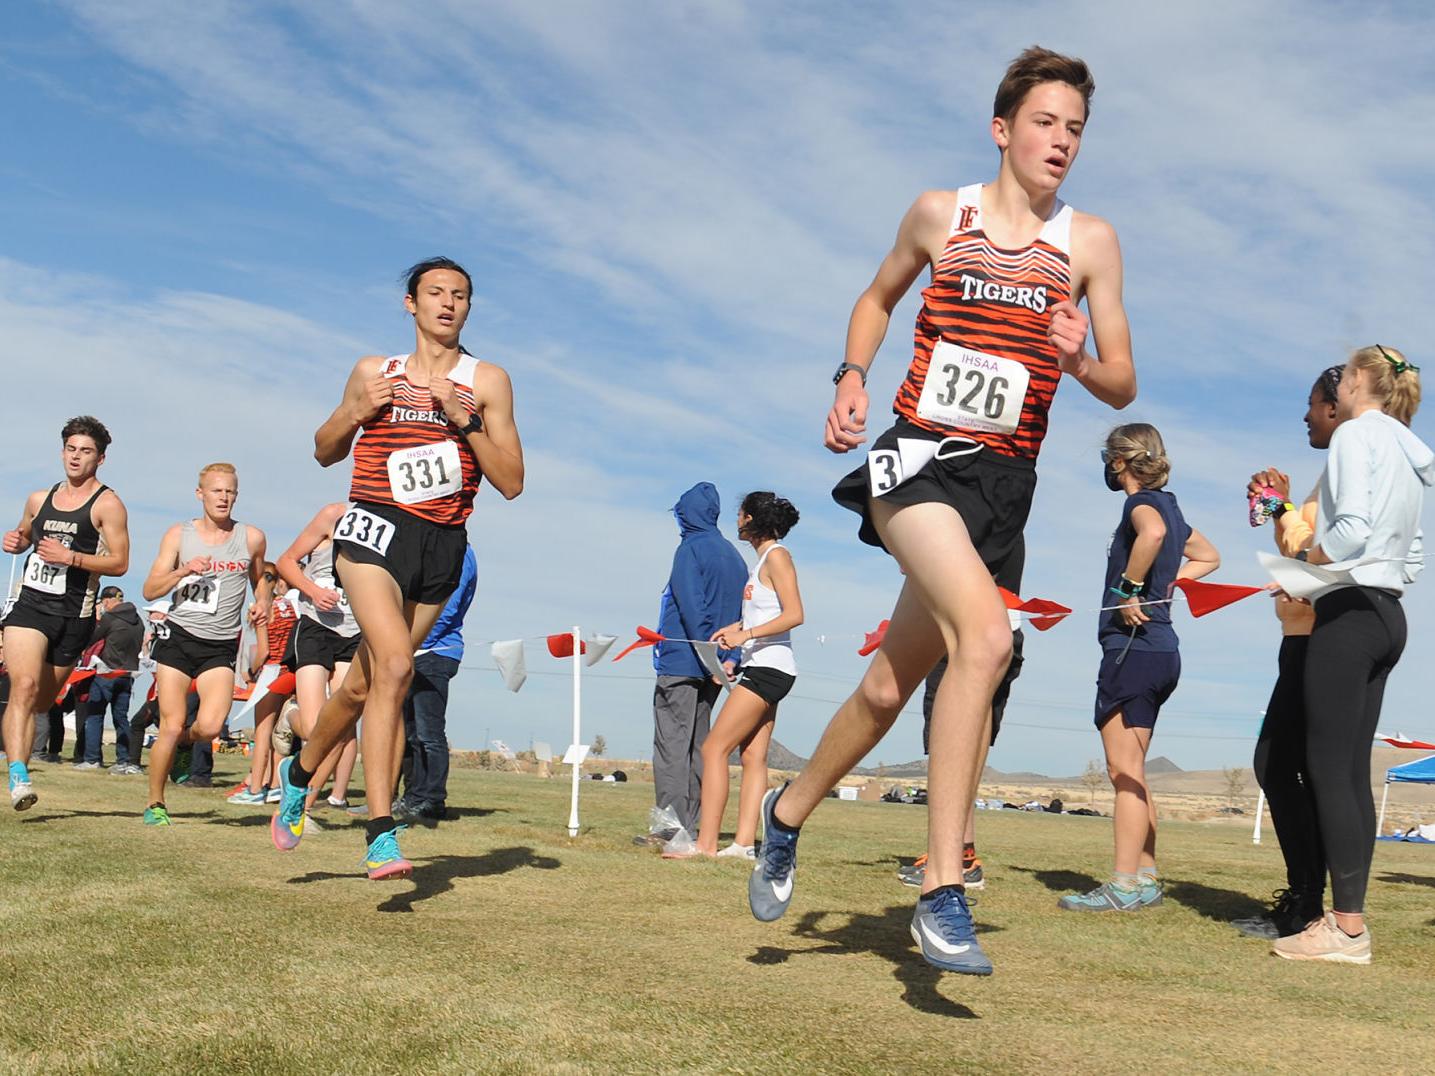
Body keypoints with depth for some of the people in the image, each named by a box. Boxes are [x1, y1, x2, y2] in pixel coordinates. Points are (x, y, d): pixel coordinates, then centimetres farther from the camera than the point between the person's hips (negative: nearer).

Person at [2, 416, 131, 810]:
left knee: (40, 701, 9)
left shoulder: (107, 504, -1)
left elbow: (119, 563, -6)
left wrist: (70, 557, -18)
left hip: (73, 614, -2)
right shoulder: (39, 499, 15)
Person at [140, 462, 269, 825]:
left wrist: (263, 604, 2)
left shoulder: (251, 537, 5)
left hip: (221, 645, 1)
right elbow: (150, 590, 0)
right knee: (171, 726, -6)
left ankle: (186, 743, 20)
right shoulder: (179, 534, 4)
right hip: (179, 635, 0)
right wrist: (184, 571, -17)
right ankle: (155, 804, 13)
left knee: (210, 726, -17)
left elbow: (259, 578, 24)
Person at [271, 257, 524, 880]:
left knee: (366, 684, 9)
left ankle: (300, 771, 38)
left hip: (442, 545, 2)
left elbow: (511, 483, 1)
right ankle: (381, 835, -21)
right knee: (395, 664, -24)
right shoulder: (373, 373, 11)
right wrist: (356, 414, 1)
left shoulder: (487, 382, 6)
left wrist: (465, 419, -11)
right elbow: (325, 453, 21)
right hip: (375, 528, -2)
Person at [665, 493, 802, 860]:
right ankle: (744, 843, 1)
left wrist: (746, 635, -25)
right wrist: (737, 627, 11)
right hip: (760, 668, 10)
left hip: (769, 667, -10)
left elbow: (794, 615, -19)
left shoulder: (776, 555, -10)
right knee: (753, 756, 4)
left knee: (714, 747, -12)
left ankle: (706, 843, -14)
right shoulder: (764, 558, 18)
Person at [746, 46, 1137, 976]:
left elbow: (1124, 387, 8)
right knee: (986, 634, -28)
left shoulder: (1090, 242, 6)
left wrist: (1081, 363, -15)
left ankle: (788, 812, 35)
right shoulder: (938, 213, 5)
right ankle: (942, 891, -22)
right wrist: (853, 377, 5)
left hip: (1005, 480, 3)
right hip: (918, 455, -3)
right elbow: (878, 297, 23)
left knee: (888, 690, 9)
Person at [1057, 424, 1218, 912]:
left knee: (1124, 771, -9)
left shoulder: (1141, 503, -9)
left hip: (1132, 647, -9)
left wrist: (1129, 588, -24)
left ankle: (1125, 885, -10)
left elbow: (1153, 532, -35)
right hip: (1161, 650, 10)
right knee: (1132, 773, 14)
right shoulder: (1168, 505, 17)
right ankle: (1145, 876, 17)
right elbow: (1208, 557, 32)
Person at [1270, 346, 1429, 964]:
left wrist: (1300, 565, -6)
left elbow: (1351, 530, -20)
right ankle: (1347, 918, 8)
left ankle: (1347, 929, -10)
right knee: (1353, 771, 8)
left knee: (1329, 768, -9)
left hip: (1349, 612, -9)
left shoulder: (1357, 433, -8)